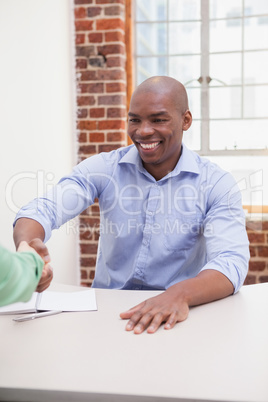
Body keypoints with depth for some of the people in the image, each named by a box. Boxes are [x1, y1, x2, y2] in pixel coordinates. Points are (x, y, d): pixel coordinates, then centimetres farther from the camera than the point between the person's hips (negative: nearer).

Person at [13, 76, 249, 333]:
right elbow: (42, 210, -10)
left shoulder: (217, 184, -6)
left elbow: (231, 262, -18)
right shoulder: (103, 168, 0)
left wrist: (181, 294, -38)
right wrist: (27, 251, -33)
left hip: (177, 320, -2)